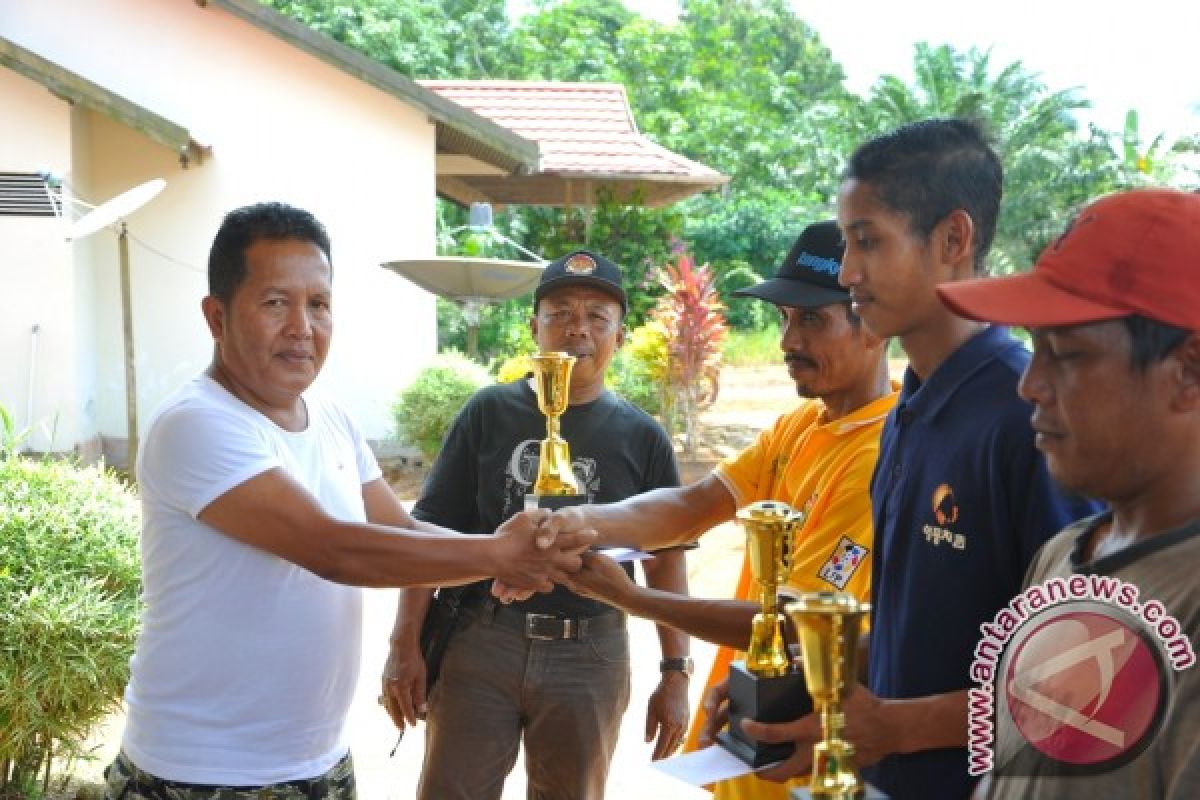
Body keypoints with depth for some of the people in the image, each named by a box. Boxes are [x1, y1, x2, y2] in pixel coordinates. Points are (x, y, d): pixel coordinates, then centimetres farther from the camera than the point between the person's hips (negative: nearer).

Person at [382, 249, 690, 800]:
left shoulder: (642, 438, 3)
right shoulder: (490, 413, 1)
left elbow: (665, 558, 6)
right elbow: (432, 533, 2)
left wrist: (675, 673, 2)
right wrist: (405, 646, -4)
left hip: (589, 655, 1)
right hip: (480, 640, 0)